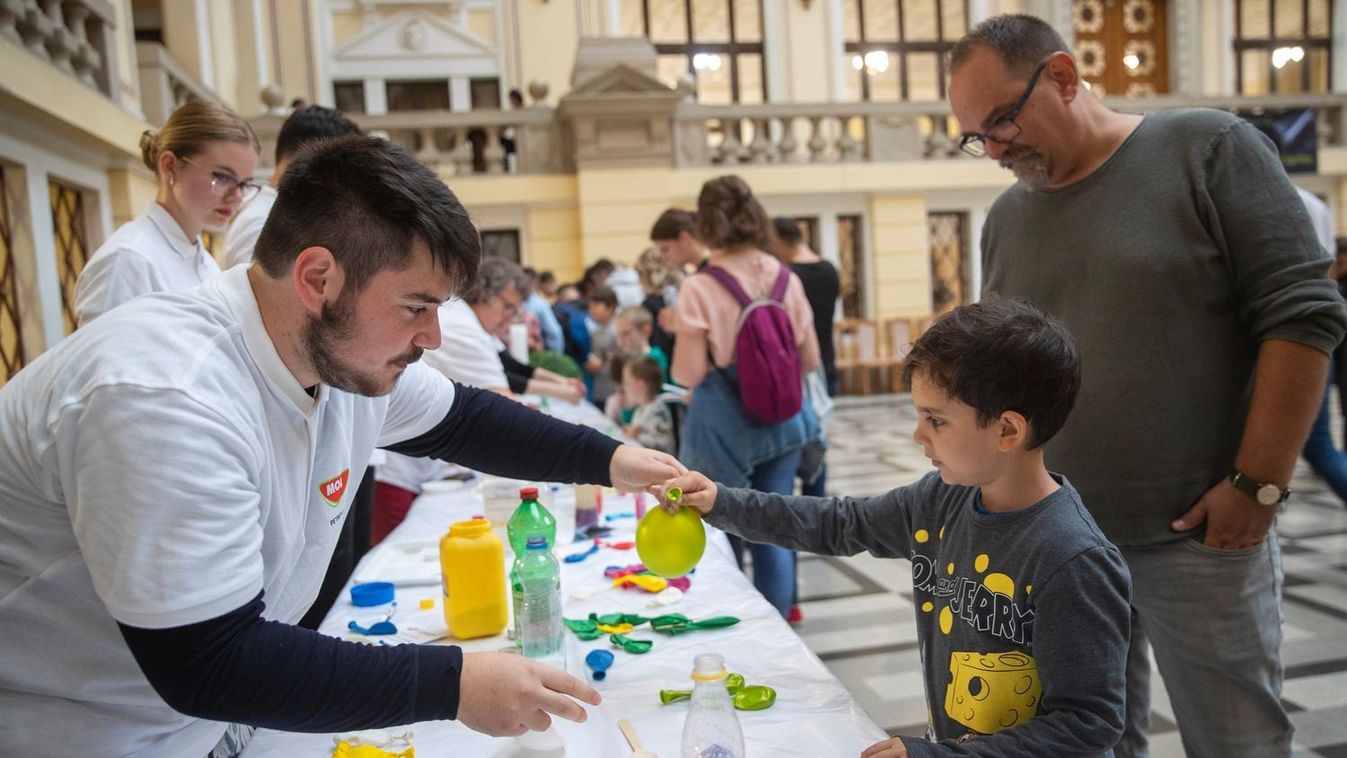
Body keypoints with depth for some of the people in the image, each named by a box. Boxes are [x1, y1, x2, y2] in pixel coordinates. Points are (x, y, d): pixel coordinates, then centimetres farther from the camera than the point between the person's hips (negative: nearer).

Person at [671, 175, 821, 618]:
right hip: (782, 420, 4)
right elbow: (809, 359, 6)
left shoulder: (699, 289, -13)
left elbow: (688, 373, -11)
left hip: (723, 425, -4)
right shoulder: (786, 280, -1)